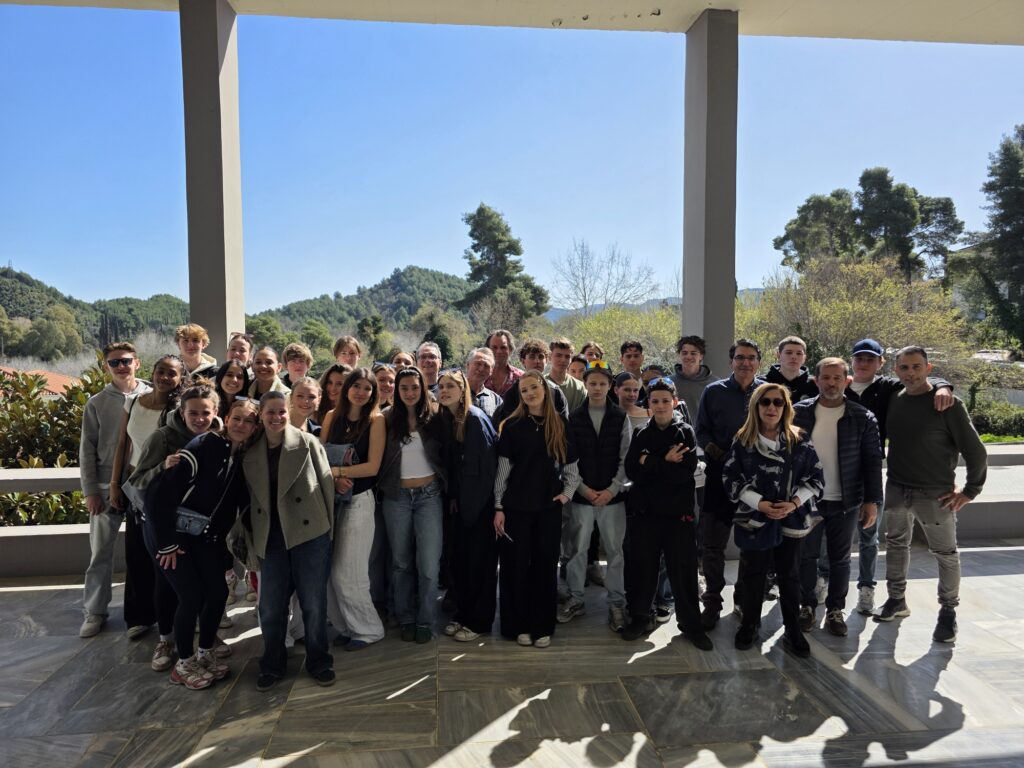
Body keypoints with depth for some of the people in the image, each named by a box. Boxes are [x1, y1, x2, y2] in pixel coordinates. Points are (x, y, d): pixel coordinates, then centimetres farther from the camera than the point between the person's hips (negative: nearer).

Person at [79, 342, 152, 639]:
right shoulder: (97, 403, 2)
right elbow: (87, 448, 3)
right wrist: (90, 490, -1)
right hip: (106, 486, 1)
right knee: (100, 552, 9)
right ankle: (94, 611, 23)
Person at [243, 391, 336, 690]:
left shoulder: (307, 443, -3)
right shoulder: (250, 453, 7)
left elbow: (326, 484, -1)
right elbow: (252, 498, 12)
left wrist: (328, 527, -1)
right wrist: (255, 540, 8)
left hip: (310, 534, -2)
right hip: (272, 539, 3)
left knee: (314, 604, 5)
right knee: (270, 607, 6)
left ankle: (318, 662, 24)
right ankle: (272, 665, 27)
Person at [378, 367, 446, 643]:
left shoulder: (434, 417, 0)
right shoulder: (388, 420, 1)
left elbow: (446, 455, 2)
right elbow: (379, 461, 4)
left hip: (429, 495, -1)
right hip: (397, 496, 1)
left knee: (428, 562, -3)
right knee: (401, 560, 11)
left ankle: (425, 621, 12)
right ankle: (406, 619, 24)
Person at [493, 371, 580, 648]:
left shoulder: (560, 424, 4)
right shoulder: (512, 425, -1)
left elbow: (571, 464, 10)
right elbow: (503, 469, -2)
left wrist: (567, 492, -3)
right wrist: (498, 507, -5)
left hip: (549, 506, 2)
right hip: (516, 506, -1)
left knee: (545, 565, 8)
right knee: (516, 565, 5)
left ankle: (542, 627, 20)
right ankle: (519, 625, 19)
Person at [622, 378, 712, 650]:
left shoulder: (686, 432, -1)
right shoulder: (641, 434, 5)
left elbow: (687, 471, -15)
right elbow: (631, 471, -7)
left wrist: (650, 463, -13)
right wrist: (665, 464, -15)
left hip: (679, 512, -2)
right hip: (645, 511, 2)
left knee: (684, 570, 5)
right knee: (643, 567, 10)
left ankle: (690, 623, 22)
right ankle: (640, 617, 26)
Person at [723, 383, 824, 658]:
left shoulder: (799, 440, -2)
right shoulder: (742, 440, -4)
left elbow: (816, 477, 0)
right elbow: (730, 478, -4)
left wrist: (794, 503, -14)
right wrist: (759, 503, -14)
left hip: (791, 520, 1)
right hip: (754, 519, 0)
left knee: (790, 577, 10)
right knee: (753, 575, 11)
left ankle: (793, 632, 24)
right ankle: (749, 626, 28)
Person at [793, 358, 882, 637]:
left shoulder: (863, 418, -4)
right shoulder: (799, 412, -3)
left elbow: (872, 462, -1)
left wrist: (872, 500, -5)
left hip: (846, 502, 0)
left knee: (840, 559, 12)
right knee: (807, 556, 10)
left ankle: (835, 610, 26)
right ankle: (807, 605, 27)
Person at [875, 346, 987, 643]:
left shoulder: (947, 404, -12)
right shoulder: (893, 400, 1)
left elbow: (975, 451, -9)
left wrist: (970, 490, -7)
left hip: (935, 495, -4)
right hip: (896, 490, 5)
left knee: (946, 554, 8)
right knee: (896, 544, 16)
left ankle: (948, 612, 24)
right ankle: (896, 600, 31)